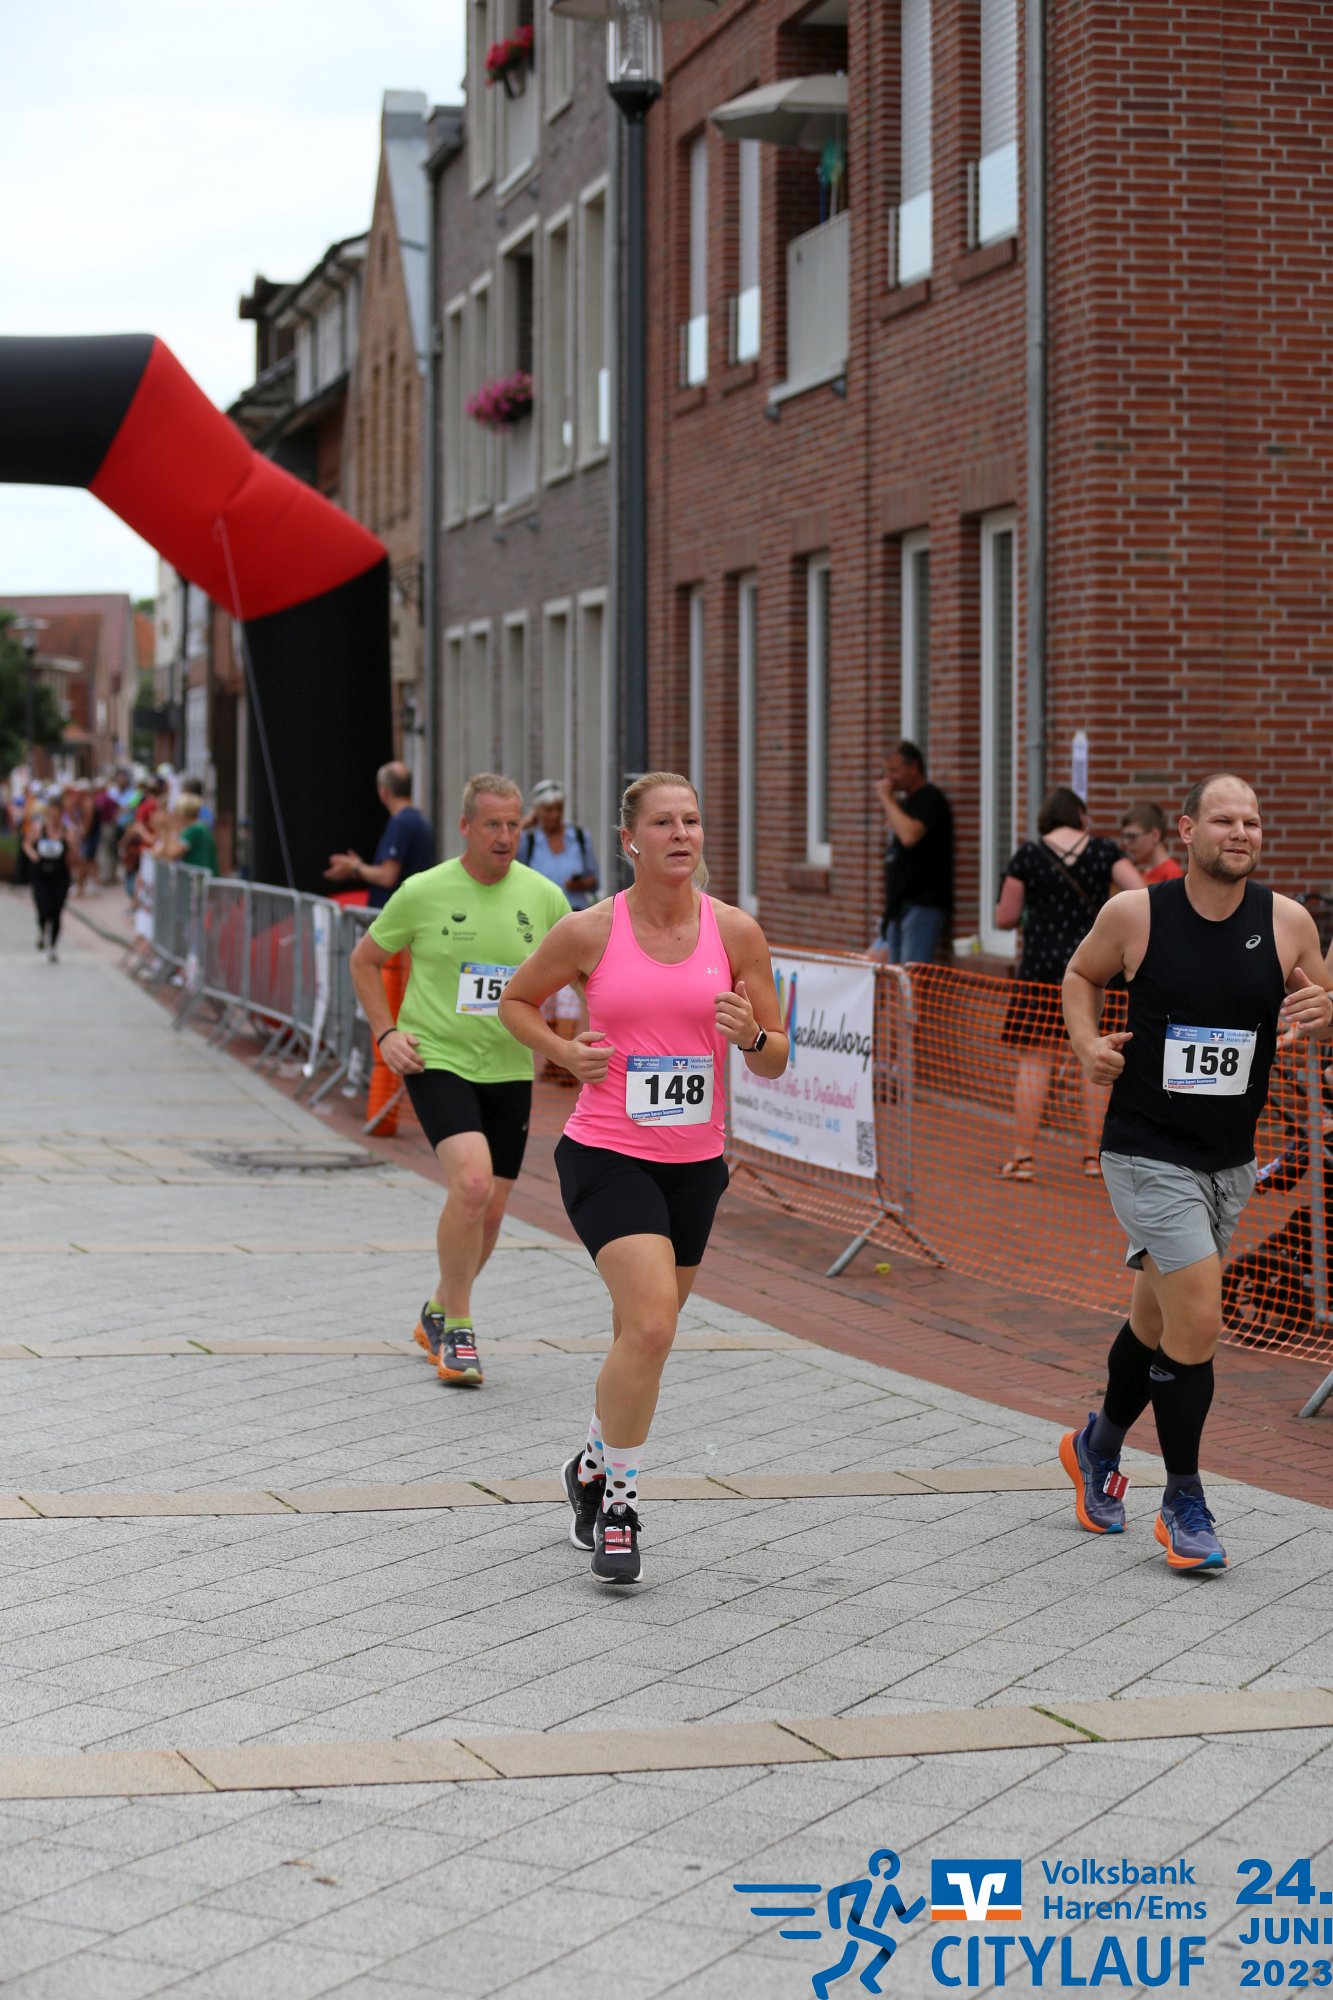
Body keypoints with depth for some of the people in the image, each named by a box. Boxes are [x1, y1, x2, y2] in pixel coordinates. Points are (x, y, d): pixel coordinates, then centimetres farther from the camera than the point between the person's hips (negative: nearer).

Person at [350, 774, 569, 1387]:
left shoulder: (543, 896, 0)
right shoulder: (423, 892, -6)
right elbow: (365, 961, 8)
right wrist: (385, 1033, -4)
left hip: (509, 1071, 4)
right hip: (437, 1062, -4)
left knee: (489, 1212, 10)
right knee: (472, 1181, -24)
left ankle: (439, 1312, 35)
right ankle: (457, 1328, -10)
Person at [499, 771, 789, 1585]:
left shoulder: (736, 931, -1)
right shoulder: (590, 932, -7)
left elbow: (776, 1060, 5)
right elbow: (517, 1001, 11)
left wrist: (750, 1035, -18)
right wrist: (566, 1052, -7)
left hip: (694, 1162, 4)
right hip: (606, 1155, -4)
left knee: (643, 1335, 15)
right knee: (651, 1322, -21)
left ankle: (594, 1468, 41)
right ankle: (618, 1502, -3)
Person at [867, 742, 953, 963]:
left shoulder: (929, 797, -8)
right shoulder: (905, 801, 20)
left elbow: (910, 835, -24)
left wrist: (886, 799, -14)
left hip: (922, 905, -10)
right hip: (900, 905, 10)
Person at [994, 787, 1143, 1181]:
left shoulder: (1028, 855, -3)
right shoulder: (1103, 852, 1)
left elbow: (1005, 919, 0)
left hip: (1042, 969, -1)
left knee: (1034, 1062, 2)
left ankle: (1023, 1157, 2)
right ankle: (1094, 1156, 12)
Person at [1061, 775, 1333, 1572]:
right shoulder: (1135, 914, -10)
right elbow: (1082, 974, 10)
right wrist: (1088, 1042, -8)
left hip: (1230, 1160, 4)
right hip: (1148, 1154, -4)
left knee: (1158, 1319, 18)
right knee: (1197, 1322, -13)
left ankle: (1099, 1445, 45)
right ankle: (1183, 1504, 4)